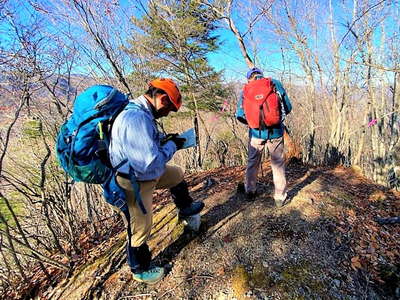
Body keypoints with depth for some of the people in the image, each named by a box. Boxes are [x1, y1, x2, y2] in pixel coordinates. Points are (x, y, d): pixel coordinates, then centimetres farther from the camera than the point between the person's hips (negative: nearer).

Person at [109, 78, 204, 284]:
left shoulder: (140, 112, 0)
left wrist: (165, 140, 1)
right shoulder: (136, 118, -33)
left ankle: (185, 208, 47)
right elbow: (150, 163, -34)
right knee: (140, 229, 10)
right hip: (133, 184, -10)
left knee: (177, 174, 23)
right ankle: (140, 270, 37)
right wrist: (171, 145, -18)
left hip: (143, 173, 10)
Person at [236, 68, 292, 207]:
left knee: (252, 163, 17)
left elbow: (240, 115, 0)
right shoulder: (275, 83, 3)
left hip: (256, 132, 1)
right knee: (278, 164, 11)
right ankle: (280, 197, 19)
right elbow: (288, 108, 2)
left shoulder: (246, 89, 3)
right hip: (275, 131, 0)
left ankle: (250, 191, 32)